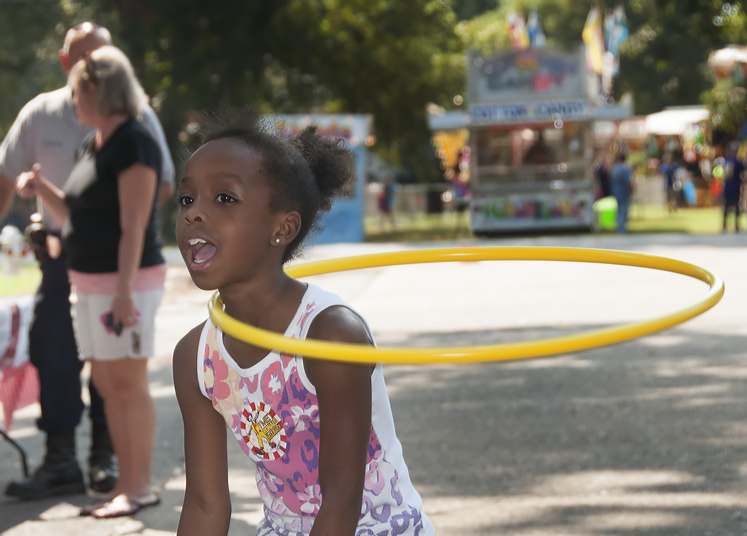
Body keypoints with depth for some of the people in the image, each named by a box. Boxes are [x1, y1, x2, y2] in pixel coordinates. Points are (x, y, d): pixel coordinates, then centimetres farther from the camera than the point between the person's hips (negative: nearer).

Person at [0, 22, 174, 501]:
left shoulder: (135, 116, -2)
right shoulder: (40, 114, 3)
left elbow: (163, 184, 1)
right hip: (62, 251, 1)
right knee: (54, 354, -2)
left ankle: (105, 457, 15)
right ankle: (60, 462, 5)